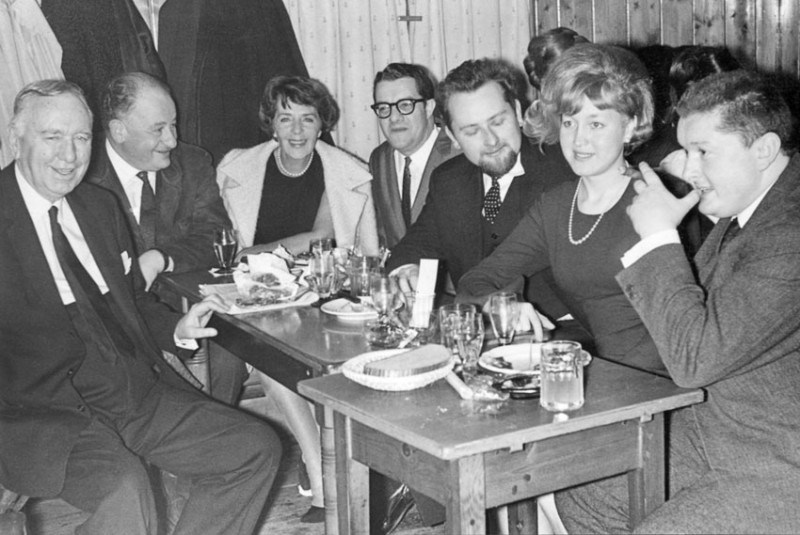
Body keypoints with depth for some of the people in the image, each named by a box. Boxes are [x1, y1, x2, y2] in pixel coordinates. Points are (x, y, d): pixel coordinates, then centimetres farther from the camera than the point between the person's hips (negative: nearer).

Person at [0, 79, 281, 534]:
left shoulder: (100, 205, 17)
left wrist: (175, 328, 6)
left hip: (139, 390, 7)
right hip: (46, 412, -7)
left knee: (258, 449, -3)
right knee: (123, 486, -35)